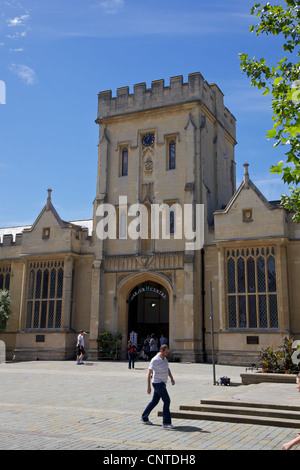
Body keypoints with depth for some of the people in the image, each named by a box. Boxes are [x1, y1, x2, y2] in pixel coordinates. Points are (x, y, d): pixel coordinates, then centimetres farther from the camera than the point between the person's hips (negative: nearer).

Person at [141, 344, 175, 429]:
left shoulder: (164, 358, 8)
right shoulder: (155, 360, -19)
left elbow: (167, 369, 21)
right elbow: (149, 373, -17)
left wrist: (172, 378, 8)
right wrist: (148, 386, -19)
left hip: (162, 383, 9)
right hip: (158, 383, -9)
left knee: (154, 401, 16)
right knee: (167, 401, -13)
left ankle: (144, 418, 29)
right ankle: (166, 422, -10)